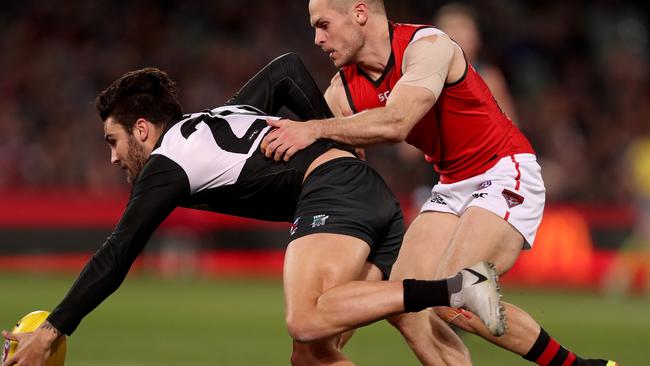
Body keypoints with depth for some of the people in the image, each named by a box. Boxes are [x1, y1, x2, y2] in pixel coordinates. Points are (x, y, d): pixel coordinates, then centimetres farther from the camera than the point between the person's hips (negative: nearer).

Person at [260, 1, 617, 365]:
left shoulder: (428, 45, -20)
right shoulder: (344, 90, 1)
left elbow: (396, 123, -36)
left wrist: (316, 129, -38)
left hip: (505, 175, -8)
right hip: (453, 186, 8)